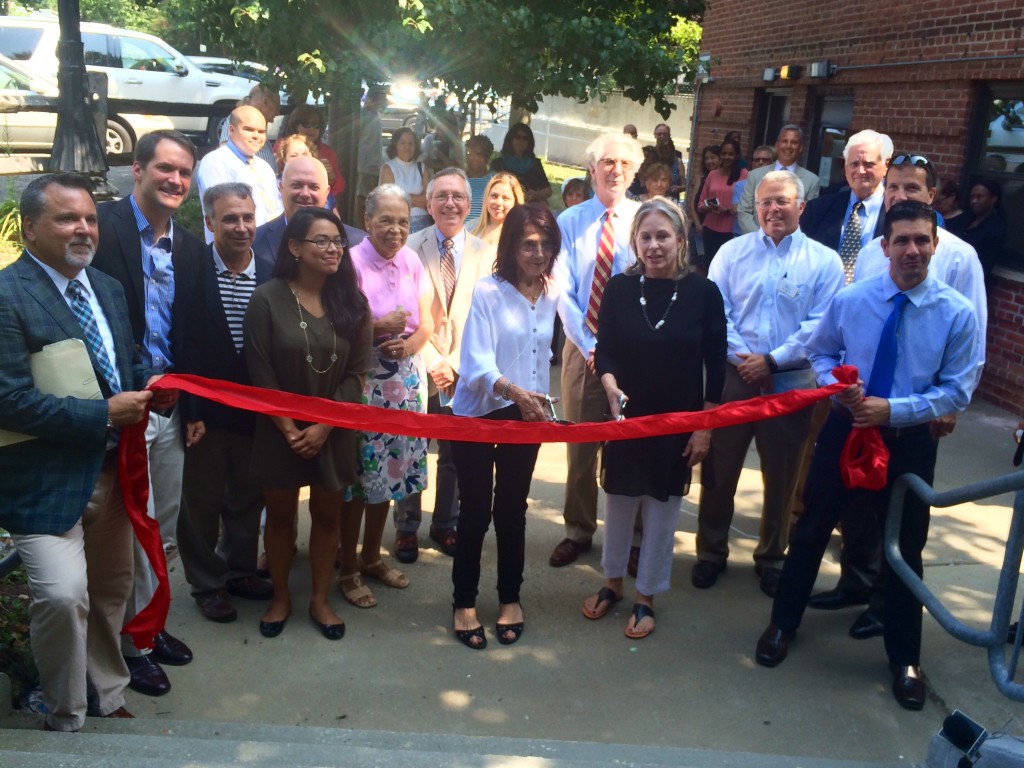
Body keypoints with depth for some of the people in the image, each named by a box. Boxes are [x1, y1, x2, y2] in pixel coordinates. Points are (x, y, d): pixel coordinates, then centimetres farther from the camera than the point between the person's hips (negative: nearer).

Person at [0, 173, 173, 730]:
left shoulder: (109, 289, 9)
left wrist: (146, 384, -2)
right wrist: (105, 414, -21)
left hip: (111, 470, 8)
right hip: (47, 480, -7)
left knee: (112, 590, 18)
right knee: (63, 595, -16)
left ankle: (107, 700, 40)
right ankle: (65, 722, 10)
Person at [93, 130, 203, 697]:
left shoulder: (188, 248, 11)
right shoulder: (106, 227, -10)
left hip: (168, 409, 7)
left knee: (165, 529, 17)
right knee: (135, 530, 3)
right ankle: (133, 642, 21)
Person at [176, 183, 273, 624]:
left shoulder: (271, 275, -3)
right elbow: (182, 347, -12)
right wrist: (190, 412, -15)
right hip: (207, 409, -3)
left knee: (248, 496, 18)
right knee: (202, 500, 11)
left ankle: (240, 569, 38)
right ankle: (206, 583, 29)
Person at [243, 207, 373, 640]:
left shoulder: (351, 302, -2)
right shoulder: (267, 298, -10)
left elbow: (356, 372, -4)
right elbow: (260, 374, -10)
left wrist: (324, 426, -12)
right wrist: (289, 429, -12)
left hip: (335, 430, 2)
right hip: (280, 430, -2)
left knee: (327, 514, 12)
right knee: (281, 514, 12)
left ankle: (320, 600, 28)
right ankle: (280, 597, 31)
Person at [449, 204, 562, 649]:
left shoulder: (554, 294, -1)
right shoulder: (487, 291, -16)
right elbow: (478, 364, -25)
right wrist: (512, 390, -43)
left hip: (525, 416, 4)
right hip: (477, 416, -4)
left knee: (512, 511, 14)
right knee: (475, 511, 5)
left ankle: (510, 598, 30)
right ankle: (464, 602, 23)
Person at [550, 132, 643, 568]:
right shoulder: (570, 221, 1)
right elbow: (563, 291, -3)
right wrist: (590, 345, -12)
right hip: (582, 345, 1)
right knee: (579, 443, 9)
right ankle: (578, 531, 24)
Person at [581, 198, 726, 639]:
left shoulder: (703, 292, -10)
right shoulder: (619, 289, -7)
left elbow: (715, 366, -5)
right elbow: (604, 351, -4)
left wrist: (705, 427, -5)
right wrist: (611, 387, -25)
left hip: (677, 422, -1)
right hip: (626, 417, 1)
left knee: (662, 510, 11)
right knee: (618, 502, 15)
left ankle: (645, 598, 29)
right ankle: (612, 583, 37)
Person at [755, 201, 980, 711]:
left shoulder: (957, 314, -11)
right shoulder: (850, 300, -7)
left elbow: (957, 391, -8)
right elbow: (820, 352, 8)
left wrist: (893, 409, -20)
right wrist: (837, 385, -14)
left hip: (908, 440, -1)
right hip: (845, 428, 1)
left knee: (905, 548, 12)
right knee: (811, 530, 12)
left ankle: (904, 658, 31)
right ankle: (783, 624, 34)